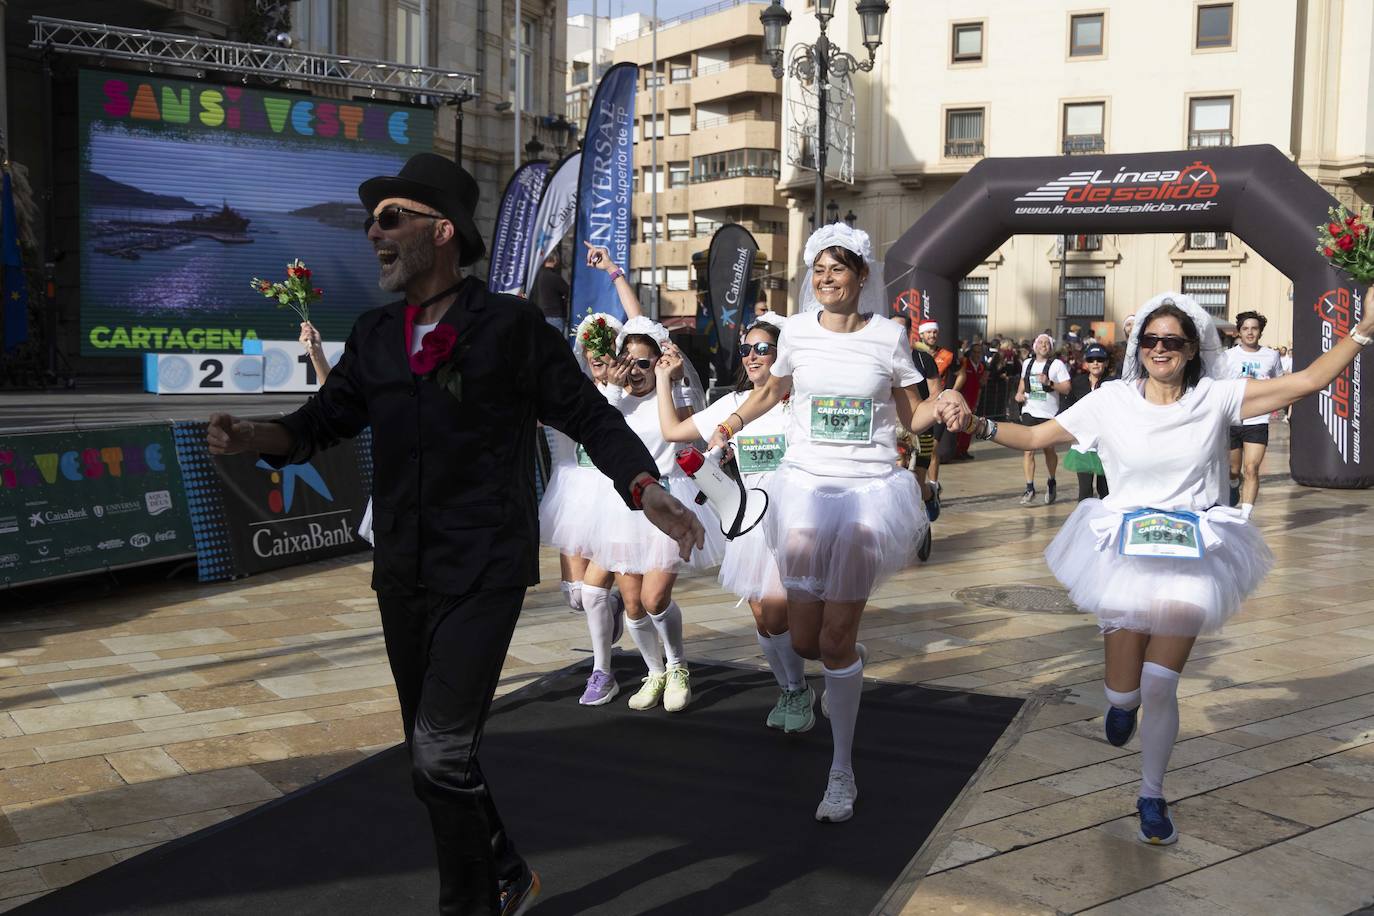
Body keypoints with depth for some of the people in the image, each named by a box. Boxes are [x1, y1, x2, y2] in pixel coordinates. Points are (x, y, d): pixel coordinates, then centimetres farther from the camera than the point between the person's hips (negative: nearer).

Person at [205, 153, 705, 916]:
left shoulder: (510, 327, -8)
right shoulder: (375, 335, 7)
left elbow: (591, 418, -6)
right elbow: (325, 420, 13)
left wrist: (648, 491, -22)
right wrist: (251, 438, -7)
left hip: (484, 574, -6)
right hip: (402, 575, 6)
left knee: (441, 755, -14)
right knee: (434, 760, 14)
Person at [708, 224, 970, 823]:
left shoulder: (888, 336, -2)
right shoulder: (797, 331, 3)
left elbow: (911, 416, 7)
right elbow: (773, 390, 22)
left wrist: (943, 409, -14)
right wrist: (730, 425, 10)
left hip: (869, 490, -2)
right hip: (806, 487, 3)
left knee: (836, 639, -4)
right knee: (804, 640, 4)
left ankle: (842, 772, 10)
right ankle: (848, 661, 43)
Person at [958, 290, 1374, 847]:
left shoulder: (1217, 398, -1)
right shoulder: (1111, 401, -2)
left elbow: (1308, 381, -3)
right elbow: (1037, 437, 1)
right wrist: (979, 426, -13)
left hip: (1191, 558, 0)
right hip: (1125, 554, 0)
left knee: (1160, 687, -2)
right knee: (1124, 693, 3)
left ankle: (1152, 795, 21)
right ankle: (1122, 701, 44)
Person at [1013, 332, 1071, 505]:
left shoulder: (1057, 364, -3)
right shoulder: (1028, 363, 11)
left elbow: (1066, 388, -8)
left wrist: (1049, 383, -22)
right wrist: (1019, 393, 9)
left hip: (1049, 414, -3)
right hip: (1029, 412, 3)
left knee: (1049, 450, 9)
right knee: (1028, 450, -7)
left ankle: (1051, 483, 31)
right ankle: (1029, 488, -7)